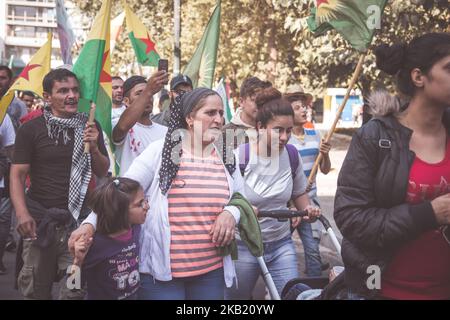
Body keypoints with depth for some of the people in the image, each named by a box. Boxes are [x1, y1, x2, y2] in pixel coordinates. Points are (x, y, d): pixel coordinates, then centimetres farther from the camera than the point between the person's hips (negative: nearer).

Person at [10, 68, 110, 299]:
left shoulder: (89, 126, 6)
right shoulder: (31, 129, -2)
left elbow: (102, 172, 8)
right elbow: (17, 174, -4)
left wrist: (94, 148, -11)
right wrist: (22, 213, -17)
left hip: (78, 218, 1)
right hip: (39, 218, -1)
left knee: (76, 289, -2)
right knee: (35, 288, 7)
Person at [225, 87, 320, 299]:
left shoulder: (292, 154, -3)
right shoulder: (240, 156, -17)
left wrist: (308, 210, -7)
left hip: (281, 244, 3)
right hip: (243, 246, -3)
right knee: (236, 297, 14)